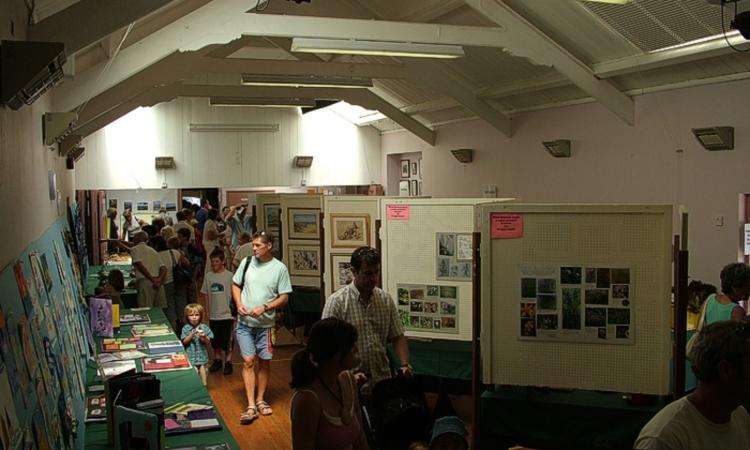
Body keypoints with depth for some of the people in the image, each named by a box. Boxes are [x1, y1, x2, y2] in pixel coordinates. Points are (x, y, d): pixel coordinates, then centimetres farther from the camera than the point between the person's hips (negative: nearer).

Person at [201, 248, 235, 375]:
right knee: (215, 341, 15)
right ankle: (217, 360, 30)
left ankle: (228, 362, 14)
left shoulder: (229, 275, -8)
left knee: (227, 341, 2)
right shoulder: (208, 275, 2)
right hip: (213, 315, 4)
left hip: (226, 314, -4)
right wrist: (207, 309, 5)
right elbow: (204, 294, 10)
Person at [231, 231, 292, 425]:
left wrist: (264, 308, -18)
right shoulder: (247, 262, 0)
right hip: (245, 323, 1)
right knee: (248, 361, -4)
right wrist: (239, 304, -6)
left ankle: (260, 399, 26)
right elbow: (236, 285, 10)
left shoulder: (280, 268, -7)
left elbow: (284, 297, -6)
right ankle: (251, 406, -2)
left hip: (266, 323, -1)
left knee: (264, 362, 10)